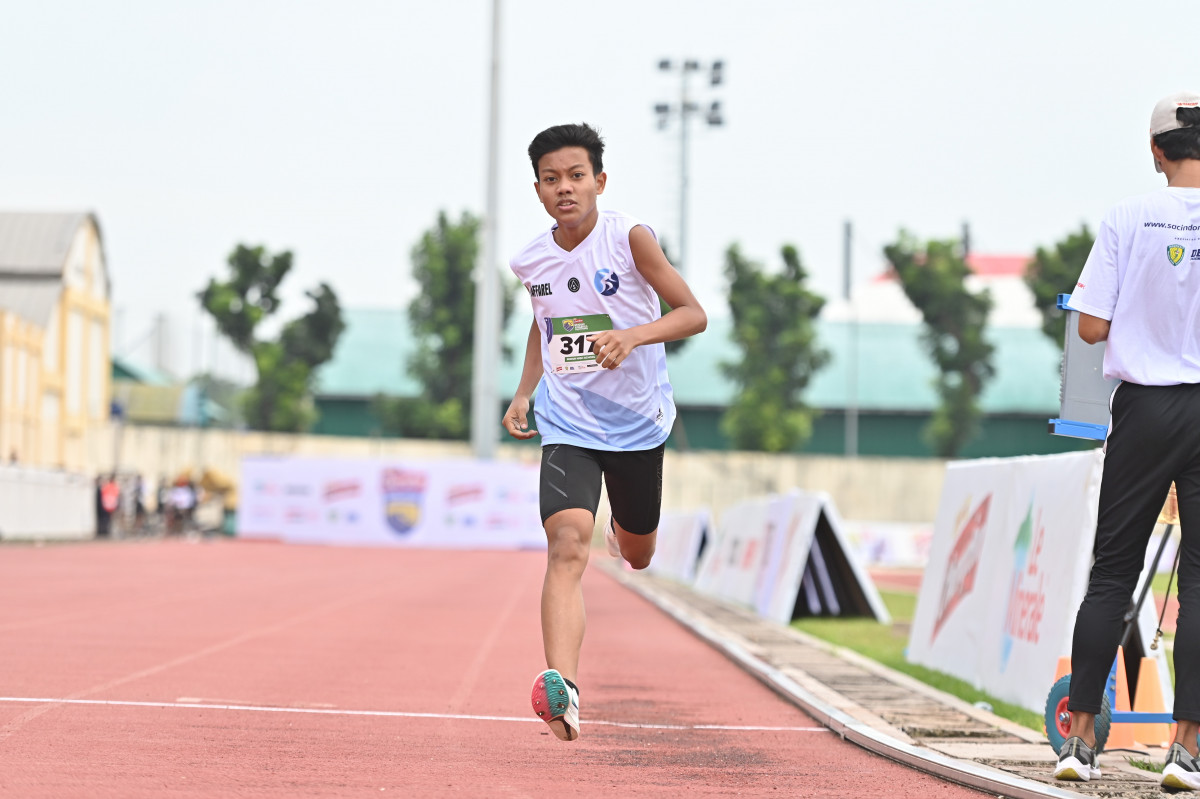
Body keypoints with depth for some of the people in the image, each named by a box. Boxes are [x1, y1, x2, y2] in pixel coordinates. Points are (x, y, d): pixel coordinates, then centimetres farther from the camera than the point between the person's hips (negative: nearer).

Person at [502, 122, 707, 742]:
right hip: (567, 427, 0)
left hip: (637, 423, 0)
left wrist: (633, 335, -29)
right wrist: (524, 391, 11)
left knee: (638, 556, 20)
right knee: (567, 546, -24)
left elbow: (693, 314, -13)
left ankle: (622, 527, 61)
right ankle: (561, 688, -38)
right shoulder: (531, 261, -1)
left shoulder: (630, 238, -13)